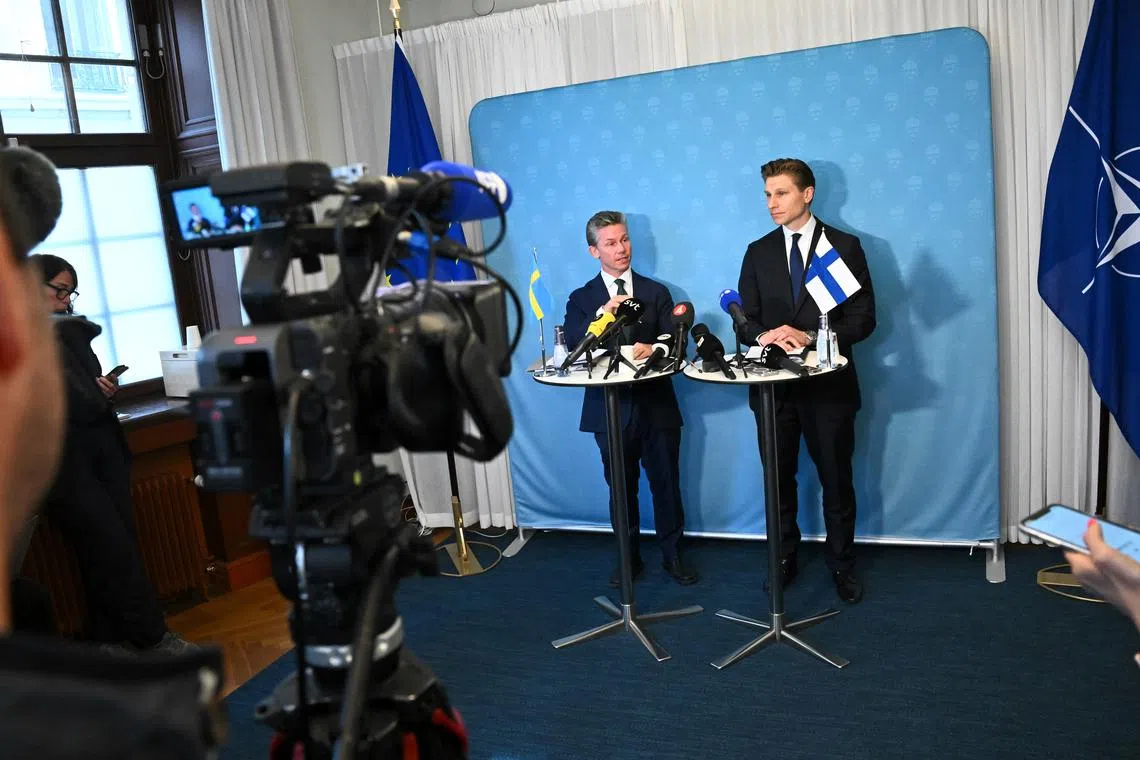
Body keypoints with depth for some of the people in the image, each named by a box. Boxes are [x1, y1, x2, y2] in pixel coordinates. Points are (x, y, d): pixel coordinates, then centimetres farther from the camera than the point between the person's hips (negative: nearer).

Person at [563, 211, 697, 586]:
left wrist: (653, 349, -23)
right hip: (610, 409, 0)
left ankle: (673, 555, 26)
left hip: (657, 406, 1)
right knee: (622, 489, 11)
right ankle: (629, 558, 26)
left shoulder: (656, 292, 7)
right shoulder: (582, 299, 5)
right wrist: (602, 313, -24)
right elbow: (571, 345, -11)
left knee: (666, 485, 8)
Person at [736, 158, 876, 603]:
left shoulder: (845, 246, 0)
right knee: (778, 480, 11)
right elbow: (746, 319, 6)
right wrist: (765, 335, -17)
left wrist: (811, 338, -19)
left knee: (837, 482, 8)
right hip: (773, 384, 3)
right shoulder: (758, 252, 9)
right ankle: (784, 561, 28)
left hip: (828, 383, -2)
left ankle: (842, 567, 24)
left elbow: (863, 317, -5)